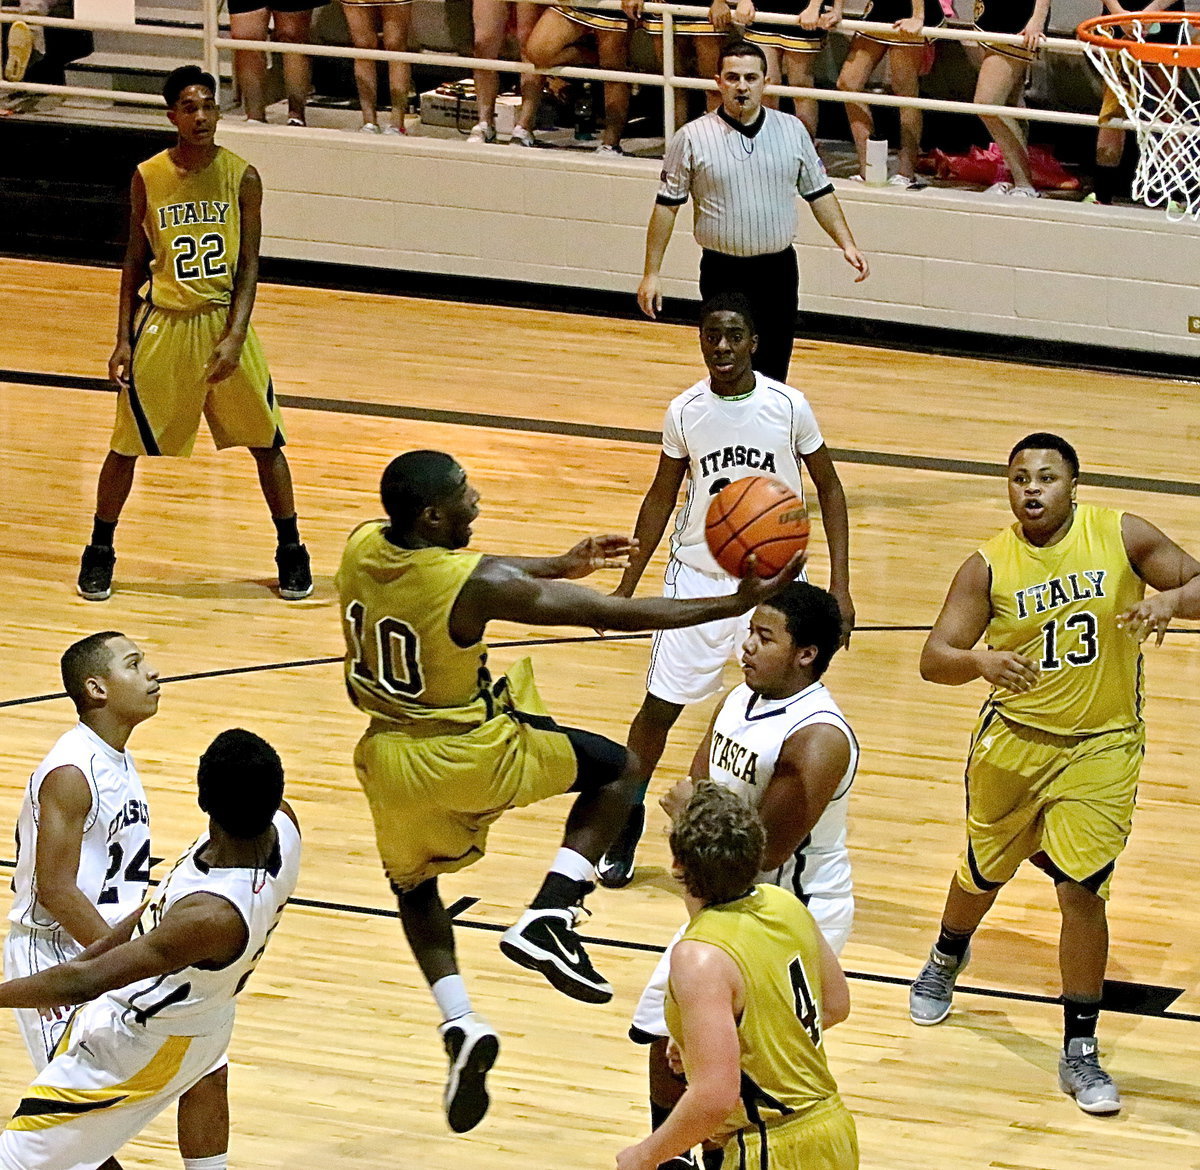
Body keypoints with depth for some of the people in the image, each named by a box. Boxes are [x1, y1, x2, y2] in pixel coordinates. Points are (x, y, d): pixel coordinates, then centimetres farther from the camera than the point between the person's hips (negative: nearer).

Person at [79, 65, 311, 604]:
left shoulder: (241, 177, -7)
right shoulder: (148, 179, -5)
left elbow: (248, 264, -6)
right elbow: (135, 262, 4)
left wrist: (234, 336, -16)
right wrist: (123, 340, 0)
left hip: (226, 323, 0)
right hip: (164, 324, 0)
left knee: (266, 442, 5)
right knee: (127, 444, 4)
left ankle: (291, 550, 19)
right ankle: (100, 551, 19)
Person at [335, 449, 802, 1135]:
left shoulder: (363, 547, -7)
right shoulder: (475, 586, -26)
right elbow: (615, 614, -24)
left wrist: (562, 566, 20)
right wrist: (739, 604, -22)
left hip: (392, 762, 5)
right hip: (475, 756, -5)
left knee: (414, 887, 31)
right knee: (614, 768, 16)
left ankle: (460, 1024, 10)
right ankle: (548, 918, 2)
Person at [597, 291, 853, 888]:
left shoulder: (789, 407, -12)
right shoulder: (684, 412, -6)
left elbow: (829, 488, -2)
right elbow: (661, 498, 7)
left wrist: (839, 585, -8)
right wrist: (627, 584, 7)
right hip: (698, 575, 1)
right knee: (659, 705, 2)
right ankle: (627, 821, 23)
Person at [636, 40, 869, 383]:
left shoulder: (792, 130, 3)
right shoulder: (692, 138, -5)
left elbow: (819, 194, 12)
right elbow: (667, 206, 0)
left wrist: (846, 243, 1)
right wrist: (651, 274, -2)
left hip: (779, 270, 2)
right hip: (723, 274, -2)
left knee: (773, 375, 7)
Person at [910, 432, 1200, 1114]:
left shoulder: (1120, 536, -11)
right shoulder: (989, 567, -11)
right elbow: (934, 659, -14)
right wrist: (982, 661, -36)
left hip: (1102, 749, -2)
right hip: (1014, 742, 2)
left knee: (1082, 890, -11)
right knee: (984, 873, 20)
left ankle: (1080, 1053, 1)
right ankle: (948, 957, 54)